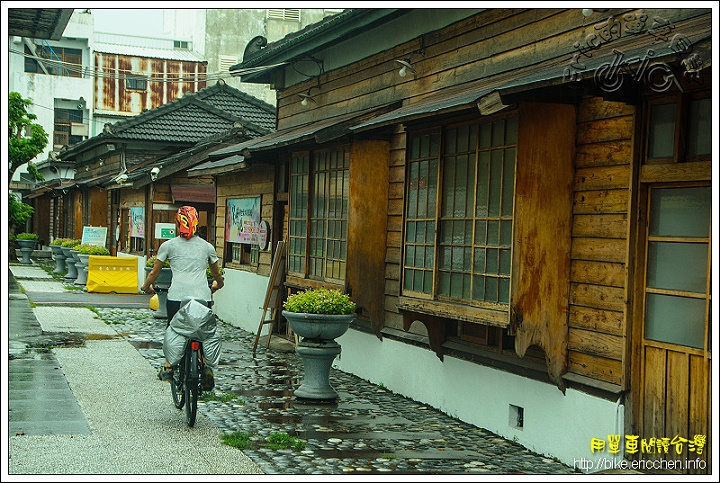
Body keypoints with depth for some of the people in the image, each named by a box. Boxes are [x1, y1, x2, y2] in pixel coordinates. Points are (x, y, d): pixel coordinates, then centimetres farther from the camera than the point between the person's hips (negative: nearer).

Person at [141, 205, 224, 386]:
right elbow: (217, 274, 28)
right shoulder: (207, 246, 14)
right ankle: (206, 365, -8)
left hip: (177, 295, -1)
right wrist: (217, 285, 50)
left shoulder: (168, 245, 8)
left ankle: (168, 367, 13)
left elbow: (154, 272, 16)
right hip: (202, 295, 1)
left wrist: (146, 287, 35)